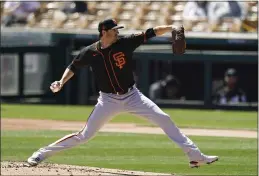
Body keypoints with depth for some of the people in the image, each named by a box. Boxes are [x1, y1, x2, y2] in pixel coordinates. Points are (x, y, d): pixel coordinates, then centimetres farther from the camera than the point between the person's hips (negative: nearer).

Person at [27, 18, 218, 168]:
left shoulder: (125, 43, -10)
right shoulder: (90, 52, -9)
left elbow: (151, 33, -15)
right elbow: (73, 67, 7)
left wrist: (173, 27, -27)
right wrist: (61, 83, -8)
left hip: (132, 96, 1)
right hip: (109, 100, -1)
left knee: (164, 119, -10)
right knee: (84, 135, -4)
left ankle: (195, 155, -5)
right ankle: (42, 153, 9)